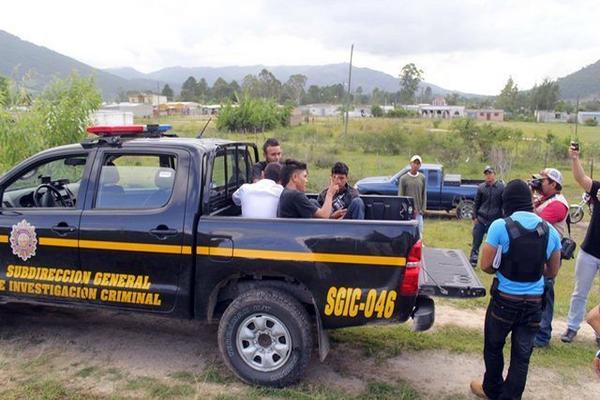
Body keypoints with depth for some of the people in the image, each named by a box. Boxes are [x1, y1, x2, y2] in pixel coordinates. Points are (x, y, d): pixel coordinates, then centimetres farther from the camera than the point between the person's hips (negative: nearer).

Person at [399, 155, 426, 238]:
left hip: (418, 212, 3)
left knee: (419, 231, 5)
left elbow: (424, 194, 7)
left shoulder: (422, 178, 5)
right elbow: (400, 195, -2)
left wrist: (423, 209, 1)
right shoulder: (404, 178, -2)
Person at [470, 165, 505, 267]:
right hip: (480, 220, 2)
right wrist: (474, 217, 2)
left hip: (494, 221, -1)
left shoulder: (501, 187, -2)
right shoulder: (481, 187, 4)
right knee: (476, 242, 4)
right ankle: (472, 263, 13)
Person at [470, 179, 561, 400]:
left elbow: (486, 265, -12)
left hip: (505, 299, -3)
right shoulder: (550, 230, -1)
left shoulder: (500, 226, -15)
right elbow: (552, 271, 8)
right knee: (521, 356, 13)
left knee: (493, 347, 19)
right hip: (534, 302, 3)